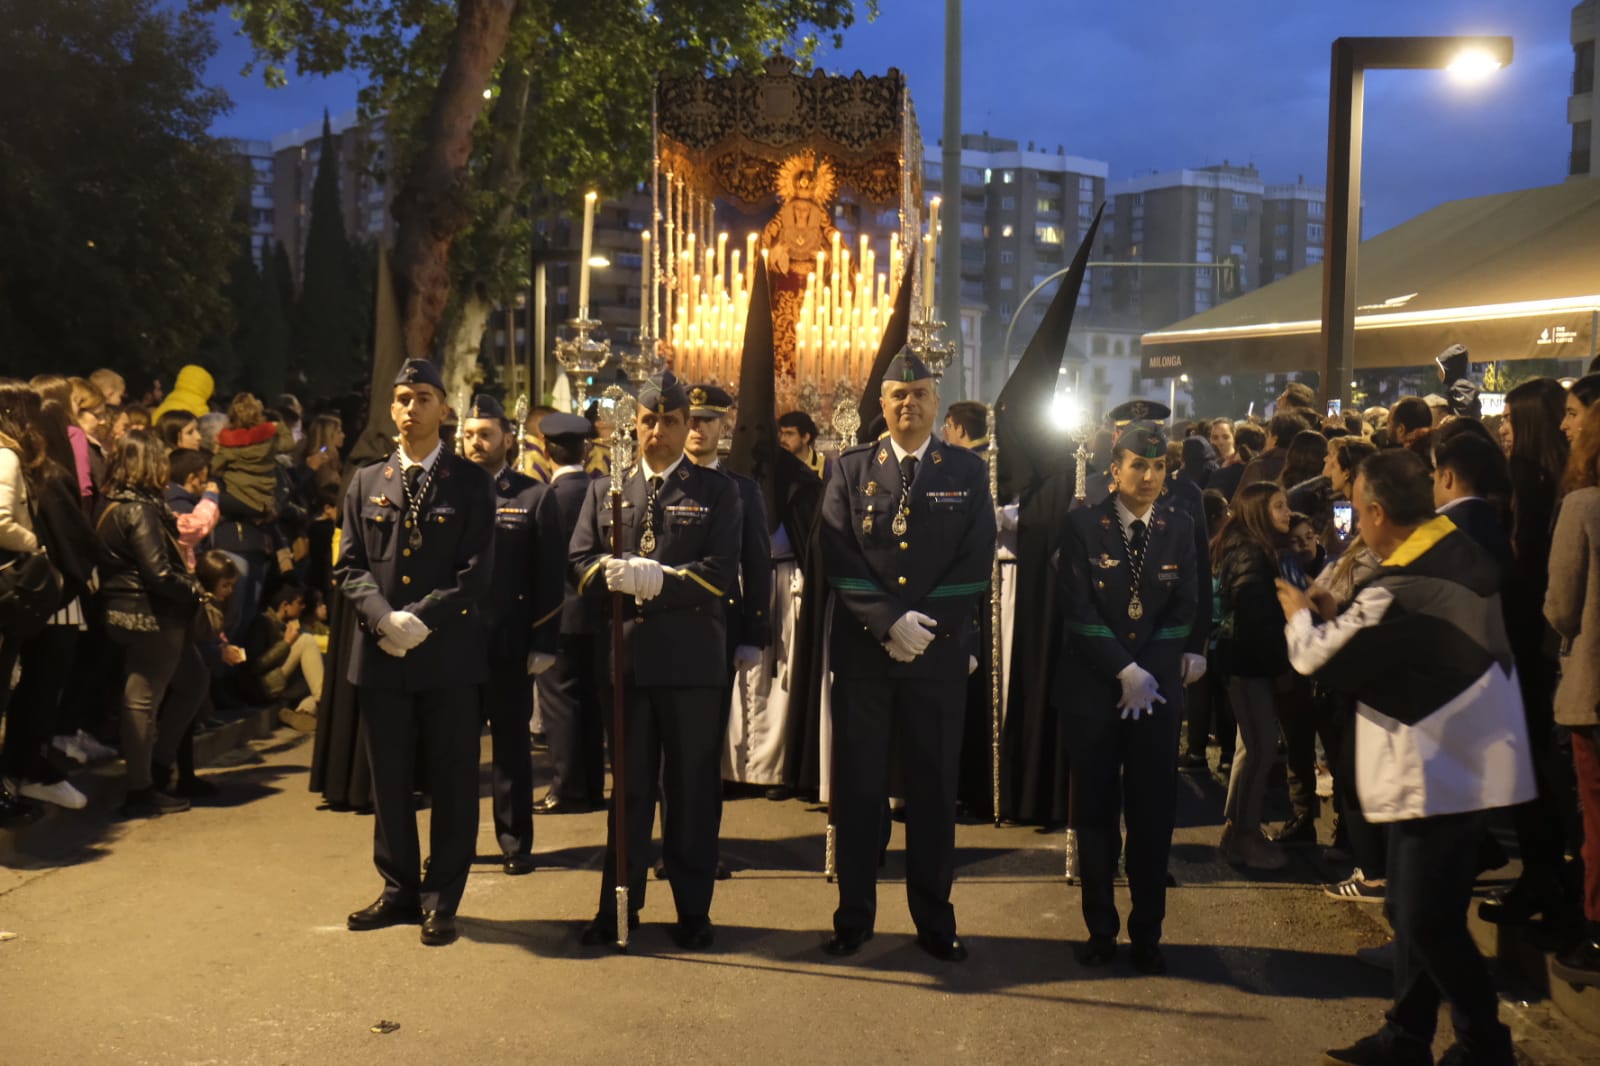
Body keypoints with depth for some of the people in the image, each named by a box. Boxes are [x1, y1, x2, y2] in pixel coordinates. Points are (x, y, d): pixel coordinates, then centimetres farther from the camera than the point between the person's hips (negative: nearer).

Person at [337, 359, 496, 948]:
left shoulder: (471, 483, 2)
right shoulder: (365, 484, 12)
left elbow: (475, 572, -5)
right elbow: (350, 567, 6)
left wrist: (421, 620, -15)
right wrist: (385, 617, -12)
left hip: (448, 653, -3)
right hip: (380, 655, 3)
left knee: (452, 782, 2)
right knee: (389, 782, 10)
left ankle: (441, 898, 13)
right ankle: (399, 889, 23)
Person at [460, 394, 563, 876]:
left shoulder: (535, 497, 2)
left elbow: (549, 576, -1)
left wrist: (543, 643, -7)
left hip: (510, 642, -1)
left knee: (512, 742, 8)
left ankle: (515, 841, 17)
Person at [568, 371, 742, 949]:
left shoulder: (717, 490, 5)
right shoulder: (605, 489, 13)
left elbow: (722, 570, -6)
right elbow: (580, 562, 6)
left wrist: (659, 582, -19)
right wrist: (624, 579, -14)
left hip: (693, 660, -2)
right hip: (625, 656, 2)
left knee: (692, 788, 4)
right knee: (628, 786, 10)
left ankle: (693, 911, 14)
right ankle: (618, 905, 19)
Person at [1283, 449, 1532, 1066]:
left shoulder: (1402, 589, -26)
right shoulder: (1460, 551, 3)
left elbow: (1316, 656, -15)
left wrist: (1299, 615, 5)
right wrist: (1335, 615, 8)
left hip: (1445, 771, -10)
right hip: (1464, 757, 10)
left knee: (1431, 923, 0)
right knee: (1412, 911, 17)